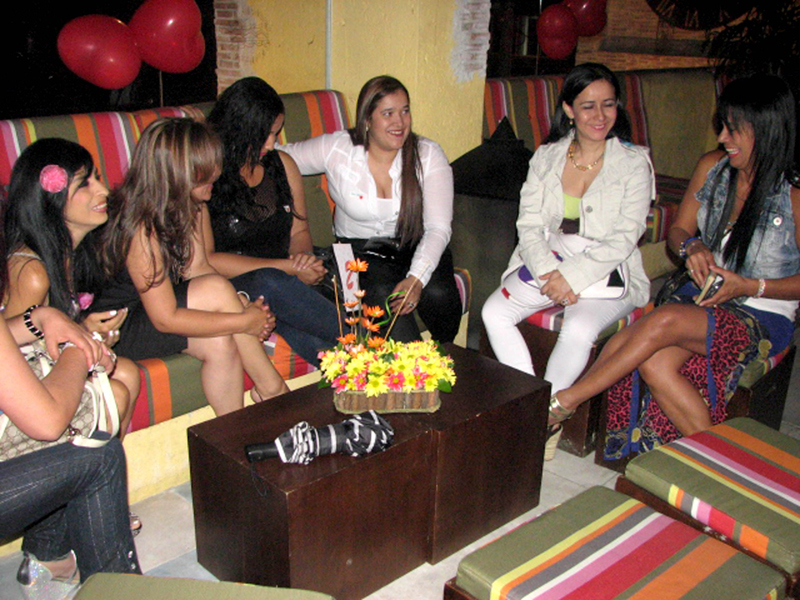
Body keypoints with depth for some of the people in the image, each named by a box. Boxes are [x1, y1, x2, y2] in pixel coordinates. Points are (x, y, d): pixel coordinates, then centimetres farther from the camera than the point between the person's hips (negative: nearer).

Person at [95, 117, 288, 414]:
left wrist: (243, 307, -20)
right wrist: (244, 321, -26)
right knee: (215, 288, -27)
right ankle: (272, 388, -13)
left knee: (220, 344, -23)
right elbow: (165, 318, -27)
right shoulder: (142, 228, -28)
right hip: (120, 328, -7)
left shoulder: (184, 208, -2)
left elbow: (196, 268, -3)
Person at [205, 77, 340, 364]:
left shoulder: (282, 164, 12)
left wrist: (303, 256, -7)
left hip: (284, 281, 5)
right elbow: (204, 261, -13)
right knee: (270, 282, -37)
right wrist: (287, 268, -17)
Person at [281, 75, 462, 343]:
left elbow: (439, 227, -16)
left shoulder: (428, 155, -9)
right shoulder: (336, 149, -9)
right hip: (360, 249, 0)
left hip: (416, 247, 1)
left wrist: (417, 278, -32)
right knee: (382, 293, -34)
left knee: (437, 293, -29)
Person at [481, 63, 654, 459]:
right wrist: (548, 272, -17)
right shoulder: (546, 157, 7)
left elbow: (624, 237, -10)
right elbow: (529, 225, 1)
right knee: (493, 312, -21)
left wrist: (573, 276, -22)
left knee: (579, 327, -33)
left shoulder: (633, 163, -2)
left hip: (607, 274, -3)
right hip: (545, 266, 4)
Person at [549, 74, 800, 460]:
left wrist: (750, 286, -20)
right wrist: (692, 247, -11)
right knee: (654, 363, -28)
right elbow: (677, 231, 12)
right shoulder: (713, 167, 3)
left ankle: (564, 402, -22)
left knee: (664, 320, -33)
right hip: (703, 296, 5)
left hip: (763, 316, -5)